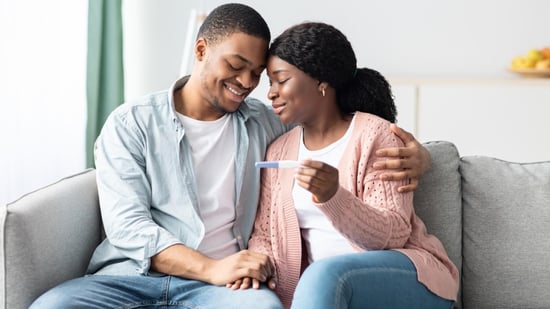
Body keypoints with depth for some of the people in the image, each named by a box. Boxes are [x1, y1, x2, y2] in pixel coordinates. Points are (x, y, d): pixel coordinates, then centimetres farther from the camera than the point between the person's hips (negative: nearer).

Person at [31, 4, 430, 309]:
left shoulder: (265, 124, 16)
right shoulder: (131, 124, 7)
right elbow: (127, 225, -4)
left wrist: (409, 152, -4)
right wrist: (209, 268, -20)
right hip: (134, 275, -1)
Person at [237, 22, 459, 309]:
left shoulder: (375, 135, -6)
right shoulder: (279, 151, 12)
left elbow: (392, 235, -12)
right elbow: (264, 231, 10)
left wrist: (332, 197, -29)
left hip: (406, 276, -4)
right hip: (320, 286, 4)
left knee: (324, 276, -35)